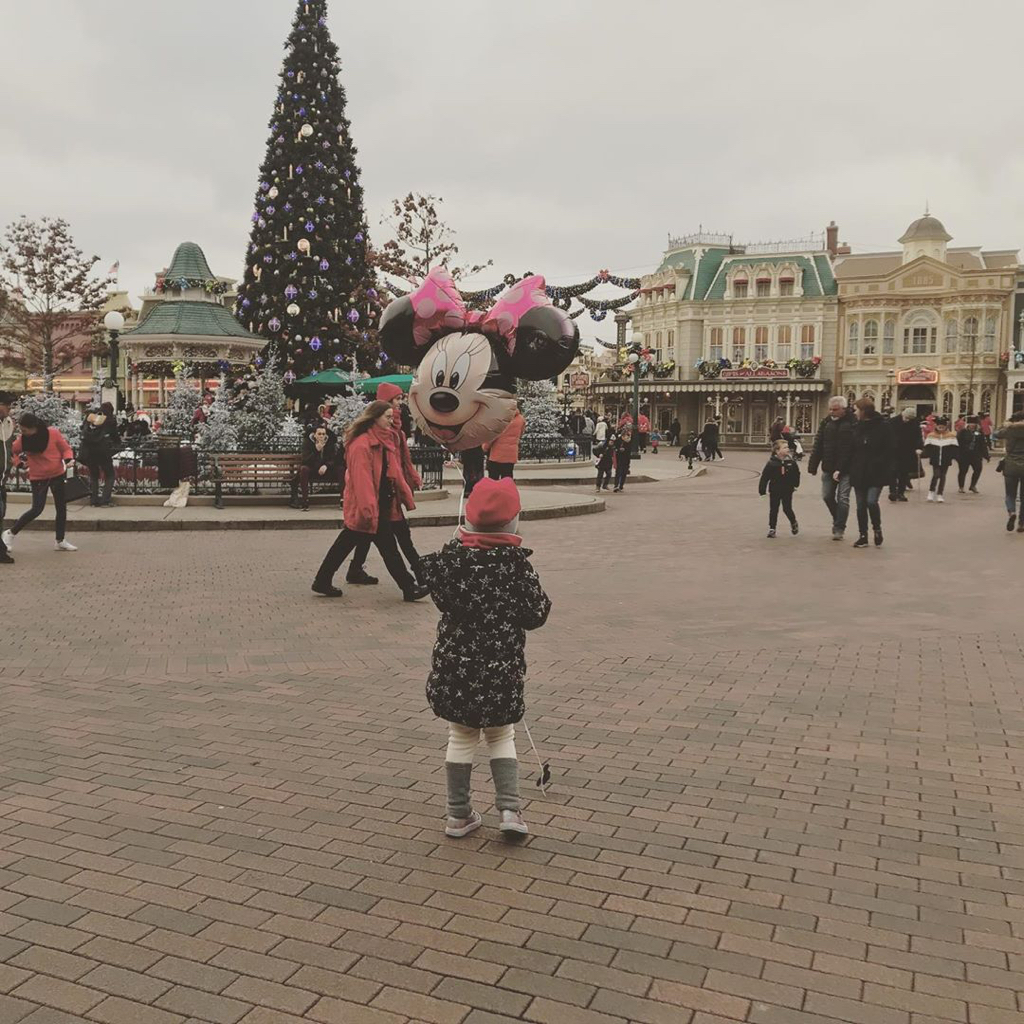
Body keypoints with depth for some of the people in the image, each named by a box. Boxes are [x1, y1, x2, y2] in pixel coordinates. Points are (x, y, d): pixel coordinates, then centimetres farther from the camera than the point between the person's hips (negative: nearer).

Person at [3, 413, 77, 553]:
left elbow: (66, 448, -6)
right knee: (37, 509, -8)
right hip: (38, 478, -1)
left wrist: (68, 460, -22)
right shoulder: (22, 439, -11)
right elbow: (12, 451, 6)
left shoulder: (53, 433, -16)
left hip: (58, 475, 1)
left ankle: (60, 541, 20)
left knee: (61, 507, 7)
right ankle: (11, 533, 10)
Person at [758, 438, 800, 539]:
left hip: (787, 490, 1)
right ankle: (772, 529, 14)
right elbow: (764, 477, -8)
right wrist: (762, 490, -8)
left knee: (787, 509, 2)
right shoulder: (771, 463, -11)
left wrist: (795, 484, 9)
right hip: (774, 491, -1)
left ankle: (793, 523, 29)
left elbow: (796, 474, 10)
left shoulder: (791, 462, -4)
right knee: (773, 510, 5)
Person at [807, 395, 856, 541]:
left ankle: (839, 529, 4)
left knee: (842, 498, -3)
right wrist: (813, 466, 3)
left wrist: (841, 469, -21)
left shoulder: (852, 423, -12)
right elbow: (818, 446, 7)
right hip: (828, 468, 6)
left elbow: (853, 448, -17)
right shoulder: (826, 422, 6)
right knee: (827, 496, 11)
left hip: (846, 469, -6)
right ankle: (838, 521, 33)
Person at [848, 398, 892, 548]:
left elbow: (888, 450, -7)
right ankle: (862, 536, 17)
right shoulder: (856, 427, 7)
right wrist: (841, 469, 1)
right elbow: (850, 451, 7)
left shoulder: (882, 426, -6)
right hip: (859, 472, 5)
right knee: (861, 505, 7)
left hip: (876, 473, -5)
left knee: (871, 501, -14)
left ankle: (877, 529, 11)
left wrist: (887, 470, -13)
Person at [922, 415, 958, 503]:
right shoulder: (931, 436, 0)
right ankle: (931, 491, 7)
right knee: (936, 475, -11)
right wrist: (927, 455, -9)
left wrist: (953, 456, -7)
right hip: (935, 460, -1)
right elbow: (927, 447, 2)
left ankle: (939, 494, 14)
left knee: (942, 476, 7)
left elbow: (953, 448, 2)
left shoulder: (951, 436, 2)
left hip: (945, 460, 1)